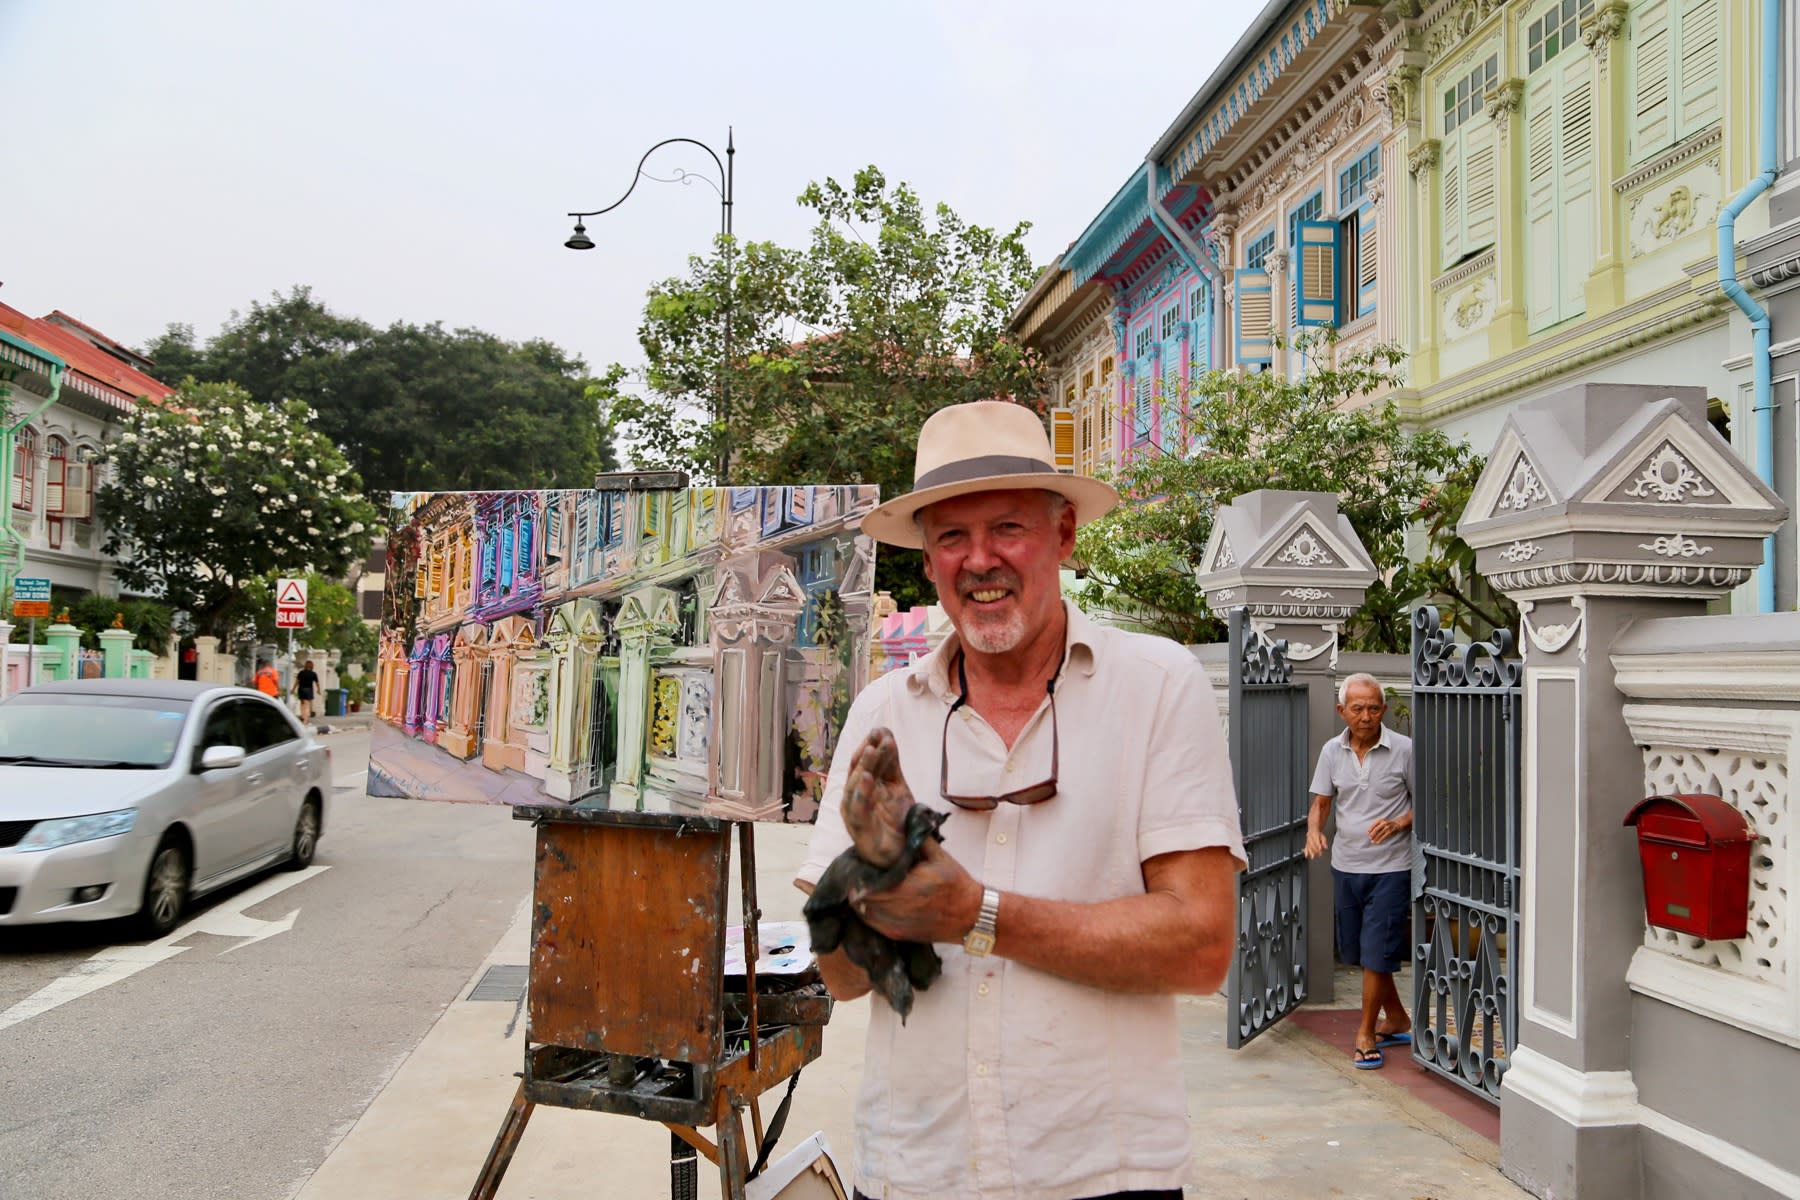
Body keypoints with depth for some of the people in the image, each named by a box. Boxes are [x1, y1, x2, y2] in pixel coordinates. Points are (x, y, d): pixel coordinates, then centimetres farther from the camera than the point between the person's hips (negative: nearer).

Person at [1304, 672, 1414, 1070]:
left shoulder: (1404, 749, -9)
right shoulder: (1332, 751, 3)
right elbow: (1321, 802, 8)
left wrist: (1399, 823, -19)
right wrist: (1314, 831, -12)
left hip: (1391, 867, -5)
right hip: (1345, 865, 5)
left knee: (1376, 952, -6)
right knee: (1358, 951, 15)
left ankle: (1366, 1035, 9)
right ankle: (1397, 1020, 35)